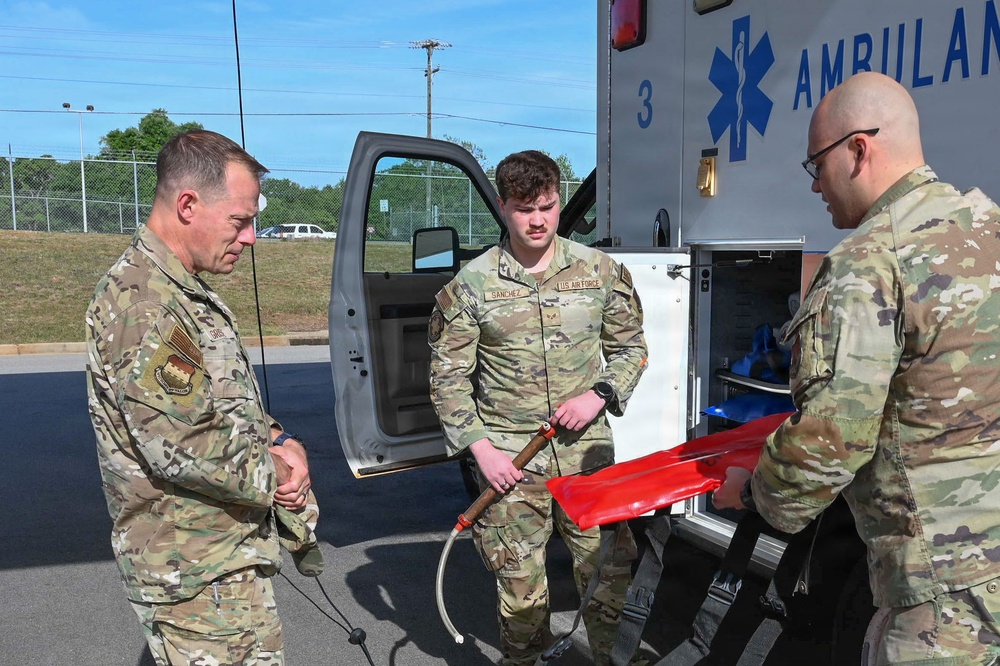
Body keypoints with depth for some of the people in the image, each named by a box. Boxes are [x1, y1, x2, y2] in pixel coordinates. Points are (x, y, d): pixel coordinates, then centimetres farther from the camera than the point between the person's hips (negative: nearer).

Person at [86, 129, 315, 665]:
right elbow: (182, 449, -27)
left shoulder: (188, 293, 11)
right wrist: (273, 476, -12)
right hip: (194, 573, -10)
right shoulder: (142, 302, -23)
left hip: (234, 553, 10)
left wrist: (279, 439, 0)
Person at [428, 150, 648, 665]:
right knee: (519, 578, 5)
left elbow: (629, 347, 13)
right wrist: (480, 447, -7)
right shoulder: (472, 284, -2)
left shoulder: (599, 270, 4)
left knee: (611, 565, 5)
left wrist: (599, 396, -4)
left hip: (586, 447, 2)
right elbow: (448, 377, 1)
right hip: (508, 455, -1)